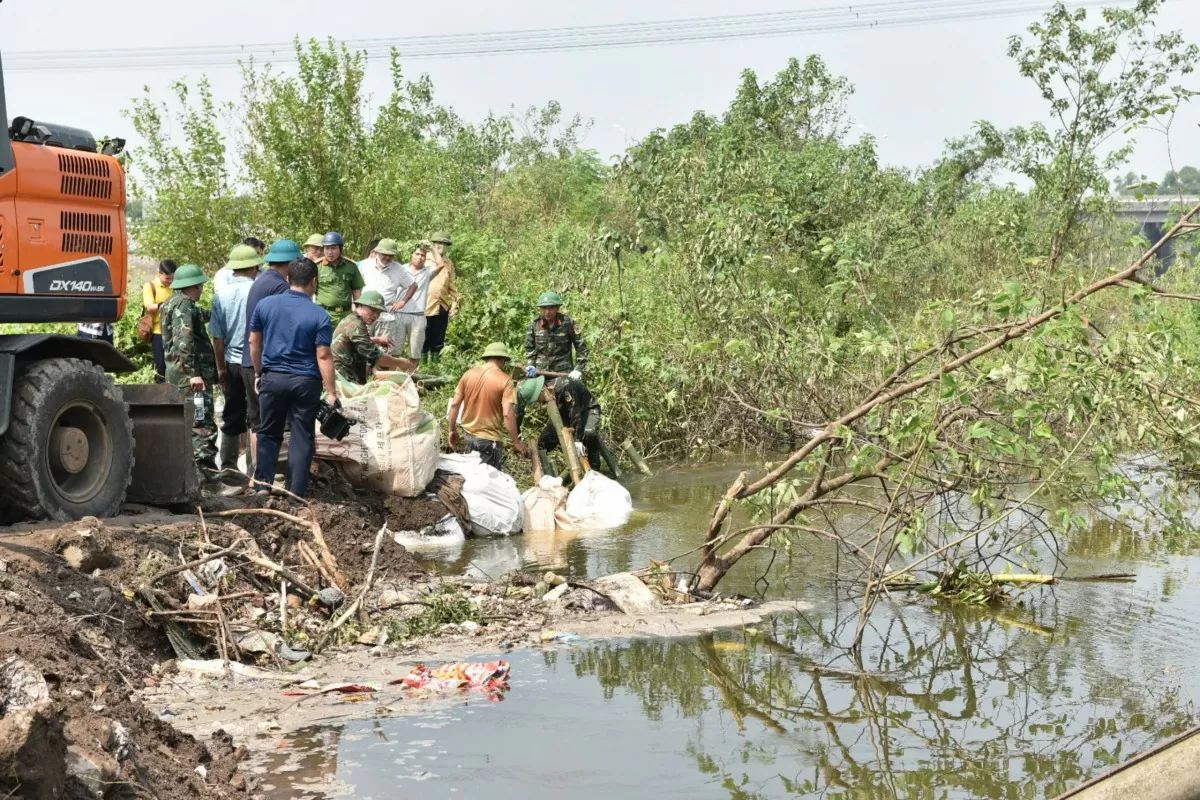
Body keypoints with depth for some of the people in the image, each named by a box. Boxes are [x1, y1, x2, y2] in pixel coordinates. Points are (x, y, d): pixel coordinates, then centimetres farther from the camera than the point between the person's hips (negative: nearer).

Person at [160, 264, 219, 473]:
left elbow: (201, 316, 39)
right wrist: (193, 373, -26)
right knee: (202, 424, -11)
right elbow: (184, 341, -23)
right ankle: (204, 464, -14)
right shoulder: (184, 305, -12)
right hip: (191, 375, -11)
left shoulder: (174, 303, 20)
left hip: (177, 376, 11)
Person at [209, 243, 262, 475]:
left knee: (232, 416, 14)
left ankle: (228, 465, 21)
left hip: (232, 362, 4)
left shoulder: (220, 295, 1)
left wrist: (221, 367, 13)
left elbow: (217, 336, 4)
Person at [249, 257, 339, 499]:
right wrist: (331, 393, -8)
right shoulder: (319, 315, -10)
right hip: (305, 381, -2)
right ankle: (296, 494, 7)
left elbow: (254, 342, 8)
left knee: (269, 433, 17)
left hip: (272, 377, 2)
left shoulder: (265, 304, 0)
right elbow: (323, 356, -12)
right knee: (302, 438, 6)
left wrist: (258, 373, 21)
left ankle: (263, 484, 11)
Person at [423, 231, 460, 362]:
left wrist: (454, 304, 6)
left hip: (442, 307, 4)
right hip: (425, 307, -4)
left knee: (438, 342, 10)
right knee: (424, 341, 0)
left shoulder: (448, 262, 10)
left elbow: (452, 285, 13)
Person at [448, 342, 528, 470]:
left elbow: (455, 404, 1)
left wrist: (452, 430, 12)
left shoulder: (468, 374, 0)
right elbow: (508, 414, -20)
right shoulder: (505, 381, -14)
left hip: (469, 434, 5)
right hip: (490, 438, -5)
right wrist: (517, 442, -13)